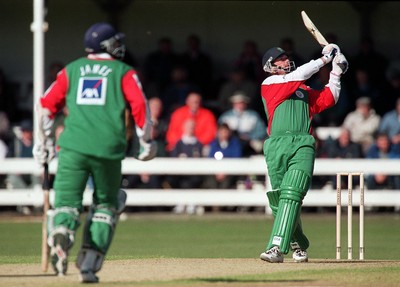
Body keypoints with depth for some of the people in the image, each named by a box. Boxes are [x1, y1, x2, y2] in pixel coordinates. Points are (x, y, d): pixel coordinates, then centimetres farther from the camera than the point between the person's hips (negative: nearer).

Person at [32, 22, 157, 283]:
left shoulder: (72, 70, 18)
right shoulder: (124, 72, 11)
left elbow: (46, 105, 14)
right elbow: (140, 106, -1)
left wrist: (46, 140, 23)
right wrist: (146, 141, 8)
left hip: (73, 147, 1)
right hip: (109, 149, -1)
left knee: (67, 202, 1)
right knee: (106, 205, 15)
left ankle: (61, 233, -35)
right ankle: (89, 266, 6)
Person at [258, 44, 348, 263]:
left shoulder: (305, 91, 25)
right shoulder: (269, 84, 9)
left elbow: (329, 98, 24)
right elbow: (297, 76, -1)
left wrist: (336, 72, 18)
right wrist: (324, 59, 6)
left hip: (303, 146, 2)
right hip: (277, 146, -2)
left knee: (291, 195, -17)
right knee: (279, 199, 0)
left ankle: (277, 248, -27)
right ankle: (298, 245, 20)